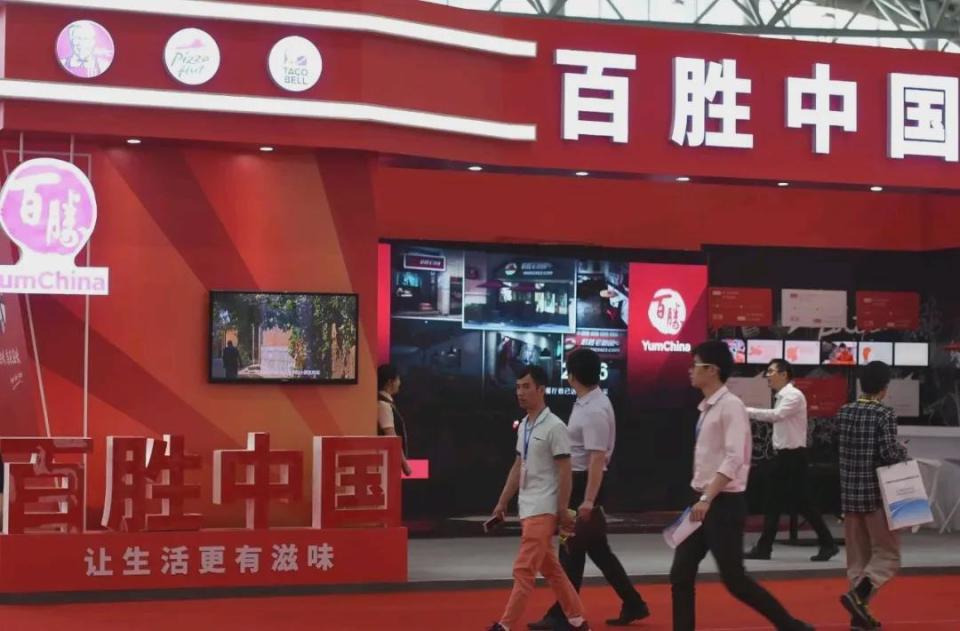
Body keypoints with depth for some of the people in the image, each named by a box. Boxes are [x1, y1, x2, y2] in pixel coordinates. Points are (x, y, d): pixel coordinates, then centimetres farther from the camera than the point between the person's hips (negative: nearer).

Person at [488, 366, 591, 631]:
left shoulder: (554, 427, -13)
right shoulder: (523, 426, 11)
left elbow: (565, 472, -14)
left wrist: (563, 510, -16)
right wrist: (502, 502, 16)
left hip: (543, 509, -9)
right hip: (527, 508, 9)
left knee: (524, 569, -10)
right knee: (551, 569, 13)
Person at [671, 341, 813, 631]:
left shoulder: (731, 406, -15)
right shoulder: (707, 407, 11)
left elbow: (734, 459, -23)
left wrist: (707, 499, -28)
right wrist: (701, 498, 17)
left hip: (724, 503, -8)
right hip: (704, 502, 8)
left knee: (733, 578, -3)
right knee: (681, 574, 6)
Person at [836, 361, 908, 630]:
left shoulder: (844, 412, 6)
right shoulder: (884, 414, -12)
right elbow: (889, 453, -18)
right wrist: (903, 451, 2)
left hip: (849, 492, 6)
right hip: (876, 492, -6)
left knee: (857, 555, 12)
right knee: (887, 553, 5)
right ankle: (857, 595, -14)